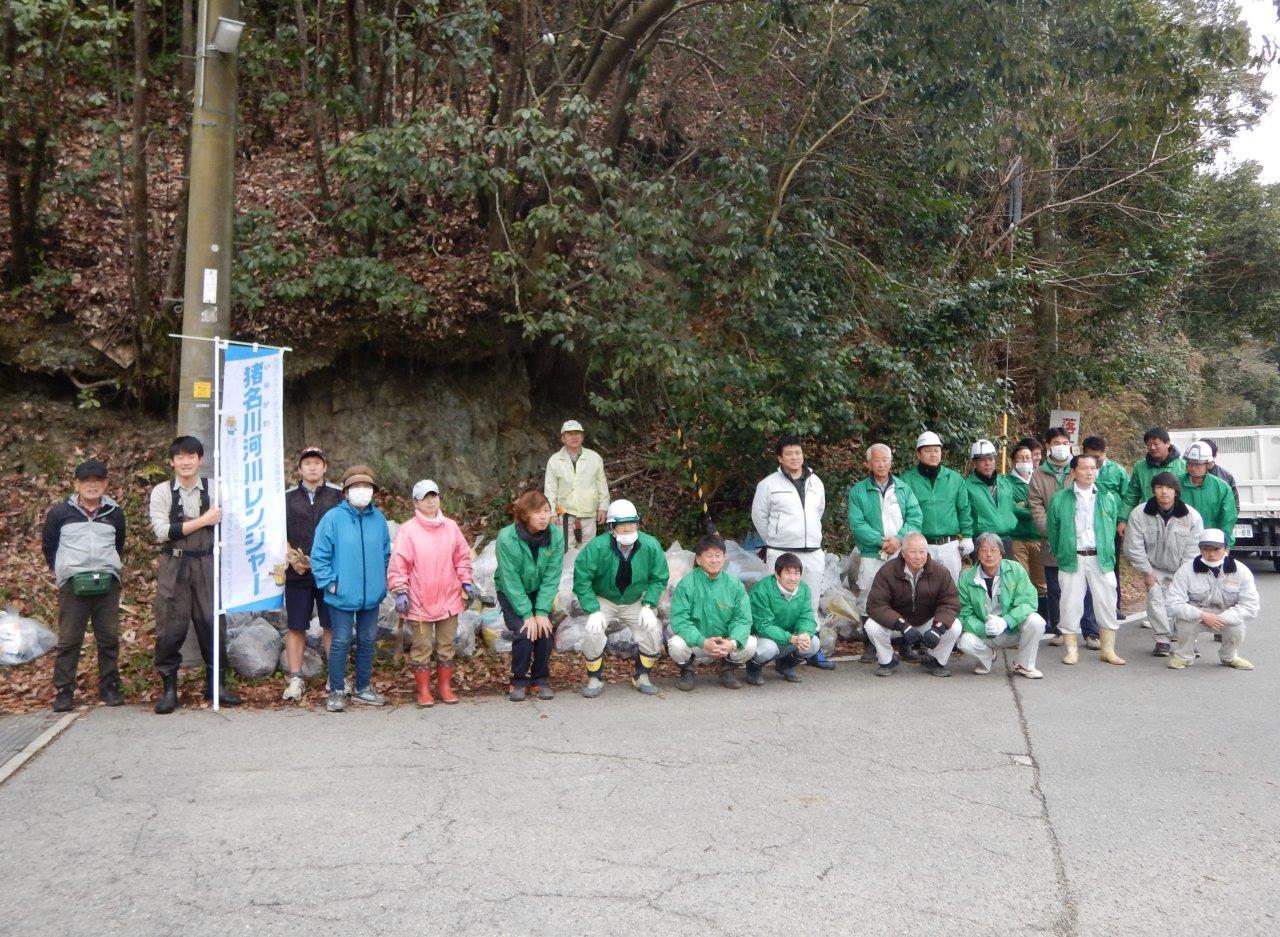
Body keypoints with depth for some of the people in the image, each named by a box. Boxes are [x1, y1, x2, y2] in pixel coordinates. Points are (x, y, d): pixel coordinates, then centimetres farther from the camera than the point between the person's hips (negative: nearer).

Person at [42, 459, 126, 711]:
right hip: (73, 583, -1)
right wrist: (61, 570, 12)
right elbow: (48, 546, 14)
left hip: (108, 583, 2)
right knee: (69, 639, 1)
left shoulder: (114, 513, 8)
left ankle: (109, 687, 14)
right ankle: (63, 691, 8)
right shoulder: (60, 513, 2)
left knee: (109, 637, 5)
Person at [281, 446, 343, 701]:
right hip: (297, 574, 1)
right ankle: (295, 679, 12)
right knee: (295, 627, 5)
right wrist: (292, 558, -7)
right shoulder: (287, 497, 9)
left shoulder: (337, 495, 5)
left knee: (332, 626, 4)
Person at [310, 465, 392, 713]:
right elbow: (319, 555, -8)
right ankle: (336, 692, 16)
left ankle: (362, 688, 29)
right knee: (341, 643, 2)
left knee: (367, 641, 14)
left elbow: (386, 553, 12)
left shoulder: (378, 518, 3)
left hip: (372, 595, 4)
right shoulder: (333, 518, -10)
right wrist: (330, 583, -11)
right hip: (342, 596, -4)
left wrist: (383, 581, 8)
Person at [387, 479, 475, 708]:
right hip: (419, 601, -3)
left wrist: (466, 582, 9)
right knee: (421, 647, 5)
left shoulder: (451, 526, 5)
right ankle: (423, 690, 16)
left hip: (449, 599, 3)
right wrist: (400, 591, -13)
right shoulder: (407, 530, -7)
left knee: (446, 645, 12)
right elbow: (398, 563, -8)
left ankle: (445, 687, 23)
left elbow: (462, 557, 12)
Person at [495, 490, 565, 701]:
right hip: (511, 594, -3)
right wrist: (527, 615, -23)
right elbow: (511, 581, -23)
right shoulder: (507, 538, -27)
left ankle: (541, 680, 9)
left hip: (539, 592, 3)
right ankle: (519, 681, 3)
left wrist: (542, 612, -20)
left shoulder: (556, 536, -19)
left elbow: (551, 578, -15)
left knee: (546, 630, -13)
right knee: (524, 632, -18)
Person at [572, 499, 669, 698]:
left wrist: (648, 606, -16)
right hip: (603, 600, -2)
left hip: (634, 601, 2)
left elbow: (659, 579, -7)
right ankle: (594, 679, 0)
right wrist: (593, 610, -25)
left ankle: (642, 677, 9)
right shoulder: (597, 547, -27)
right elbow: (581, 579, -20)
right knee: (593, 631, -26)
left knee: (652, 629, -17)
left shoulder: (651, 546, -19)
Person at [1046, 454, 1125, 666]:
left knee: (1106, 605, 4)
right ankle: (1071, 650, 11)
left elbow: (1112, 530, 13)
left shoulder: (1108, 499, 8)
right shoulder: (1060, 500, 1)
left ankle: (1108, 650, 16)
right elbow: (1053, 531, 7)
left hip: (1101, 559, 2)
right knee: (1070, 606, 0)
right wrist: (1060, 555, 7)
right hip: (1072, 559, -2)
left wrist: (1108, 555, 9)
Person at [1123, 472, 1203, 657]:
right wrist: (1147, 573, -10)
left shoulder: (1192, 516, -14)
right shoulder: (1139, 514, -17)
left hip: (1182, 571, 0)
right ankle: (1163, 640, 0)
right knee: (1155, 598, -12)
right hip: (1155, 569, 0)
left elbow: (1192, 550, -10)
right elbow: (1134, 547, -11)